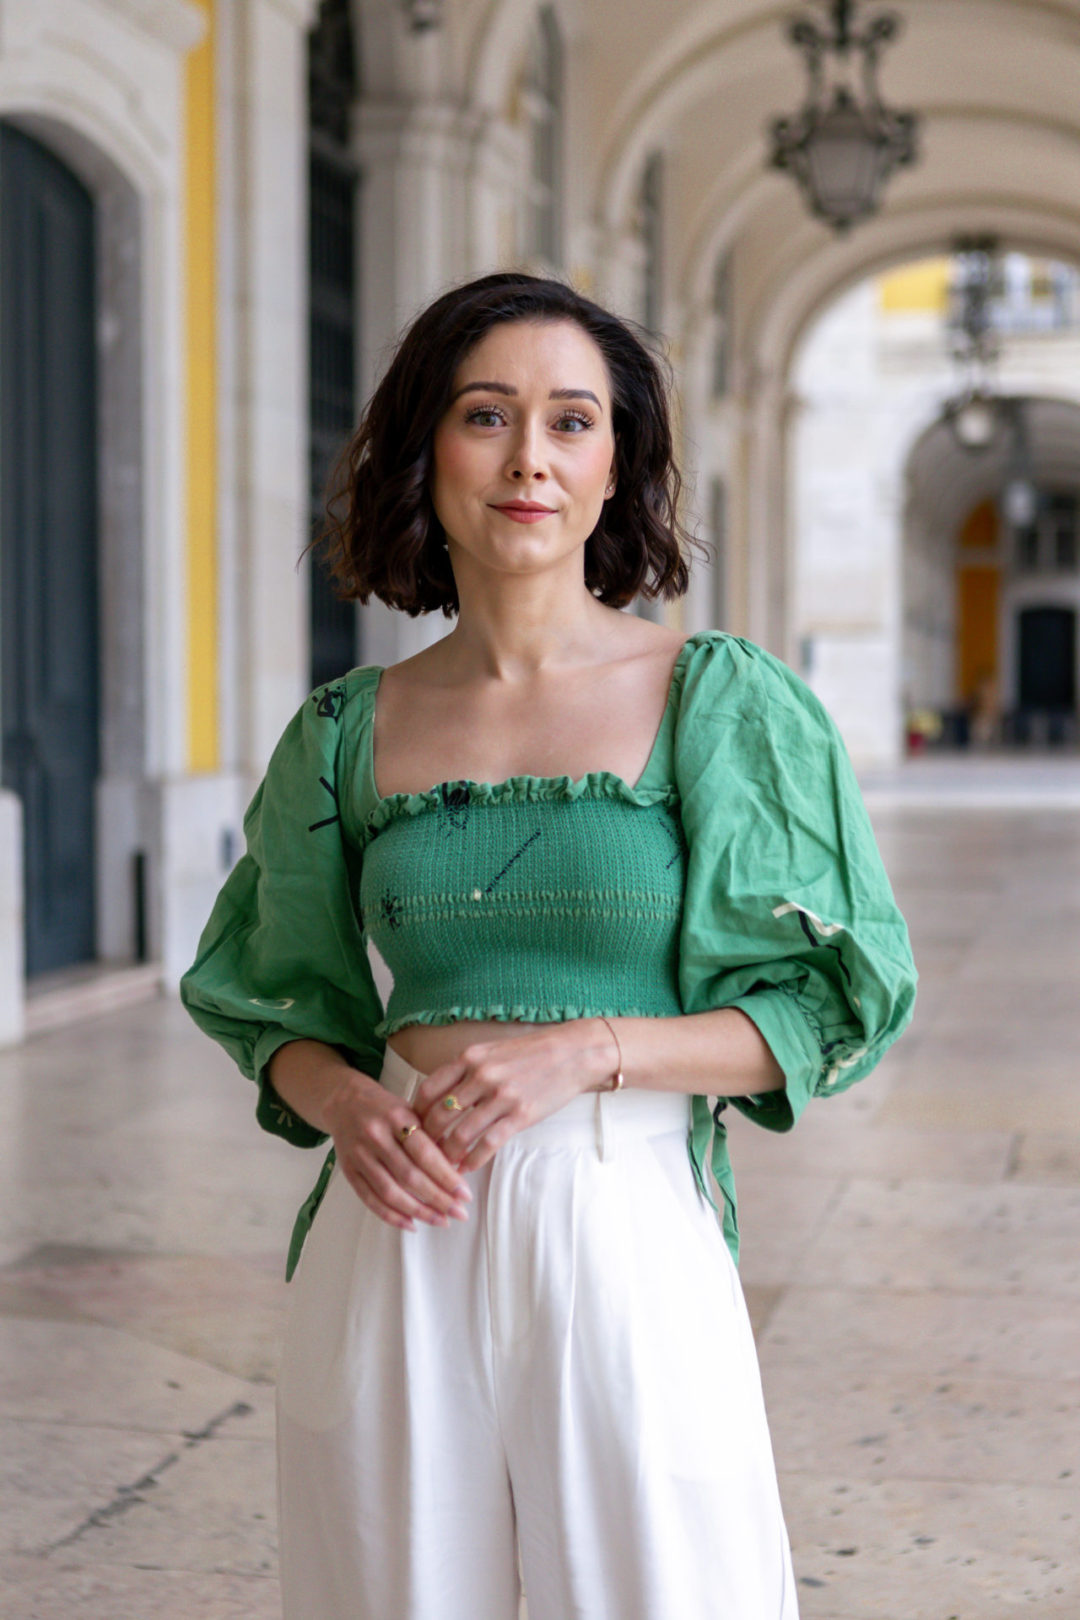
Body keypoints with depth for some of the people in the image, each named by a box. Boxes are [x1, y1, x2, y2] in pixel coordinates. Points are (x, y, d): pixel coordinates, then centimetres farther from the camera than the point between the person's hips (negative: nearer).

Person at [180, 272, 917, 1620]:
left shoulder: (720, 701, -2)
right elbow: (279, 1010, 15)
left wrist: (589, 1051, -14)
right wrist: (347, 1106, -7)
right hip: (397, 1240, 2)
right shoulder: (352, 732, 6)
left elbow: (831, 1008, -1)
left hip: (628, 1234, -2)